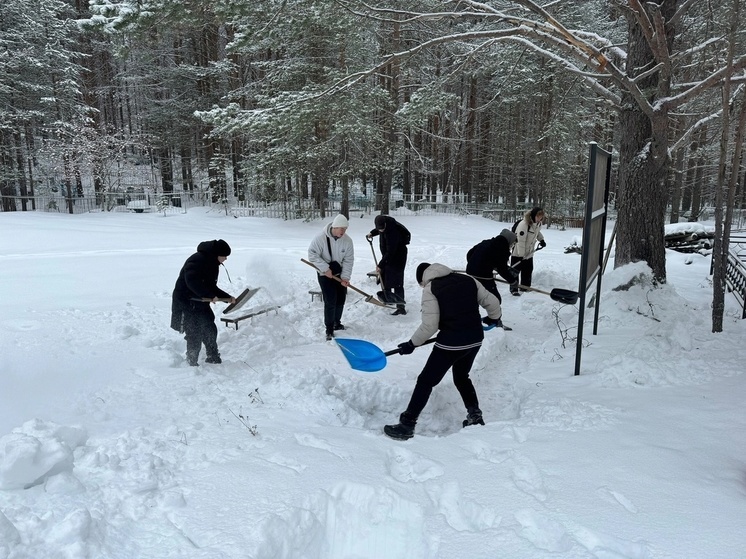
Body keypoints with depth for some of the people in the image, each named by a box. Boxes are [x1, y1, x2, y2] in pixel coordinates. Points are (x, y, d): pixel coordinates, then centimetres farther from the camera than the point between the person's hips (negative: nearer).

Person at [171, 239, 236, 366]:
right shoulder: (198, 260, -19)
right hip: (186, 302, -9)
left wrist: (228, 297, 9)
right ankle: (192, 363, 6)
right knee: (195, 334, -7)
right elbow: (192, 281, -31)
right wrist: (210, 296, -32)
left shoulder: (213, 264, 12)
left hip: (201, 302, 9)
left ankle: (214, 358, 25)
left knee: (210, 329, 12)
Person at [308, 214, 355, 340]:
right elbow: (312, 254, -19)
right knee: (330, 302, -9)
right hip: (325, 274, -4)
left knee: (340, 300, 11)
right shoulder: (320, 238, -23)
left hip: (340, 274, 4)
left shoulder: (347, 240, -13)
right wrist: (325, 268, -24)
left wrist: (345, 277, -18)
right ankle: (329, 329, 4)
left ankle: (337, 323, 33)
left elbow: (348, 260, -9)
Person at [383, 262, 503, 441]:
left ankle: (406, 425, 7)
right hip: (475, 339, 6)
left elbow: (429, 326, -12)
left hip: (451, 343, -6)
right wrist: (494, 317, 33)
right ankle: (475, 416, 31)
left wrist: (412, 343, 0)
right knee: (461, 377, 30)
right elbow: (492, 301, 12)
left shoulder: (430, 289, -6)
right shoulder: (468, 280, 8)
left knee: (426, 381, 4)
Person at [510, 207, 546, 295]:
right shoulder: (524, 224, -28)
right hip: (518, 252, -8)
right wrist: (521, 254, -27)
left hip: (529, 252, 8)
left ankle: (525, 287, 24)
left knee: (528, 269, 12)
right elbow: (521, 240, -28)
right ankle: (514, 289, 1)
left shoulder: (538, 224, -2)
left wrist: (541, 240, 6)